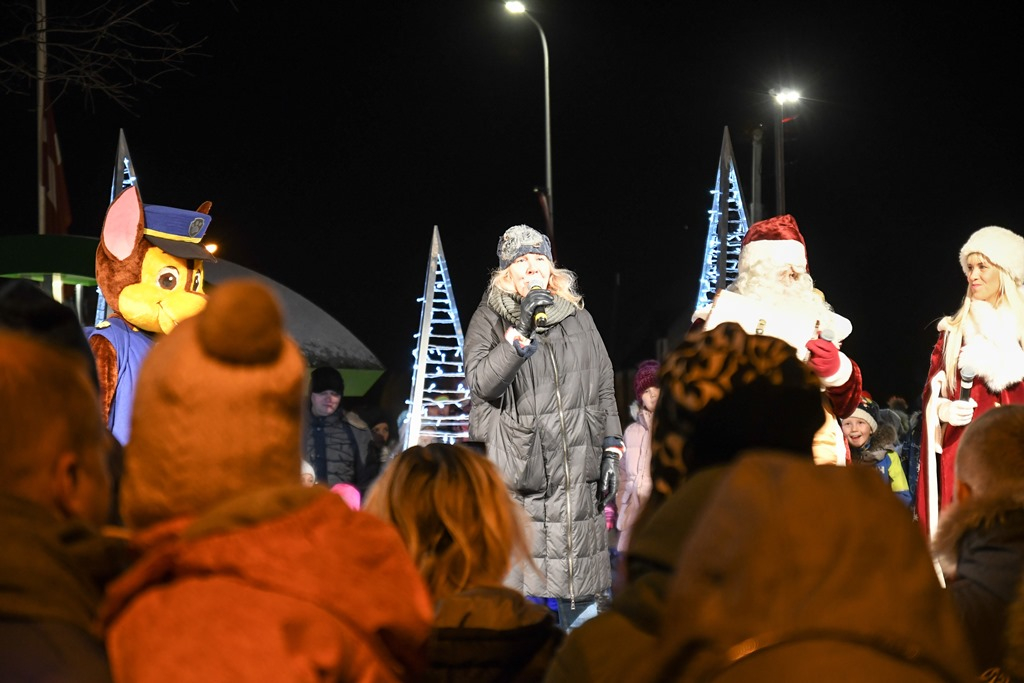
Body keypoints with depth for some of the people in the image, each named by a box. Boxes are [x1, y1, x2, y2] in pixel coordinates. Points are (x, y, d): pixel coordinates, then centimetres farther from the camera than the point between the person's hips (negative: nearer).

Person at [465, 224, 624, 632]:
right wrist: (519, 333, -19)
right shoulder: (490, 319, 4)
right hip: (516, 469, -3)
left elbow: (604, 387, 16)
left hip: (577, 471, 3)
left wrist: (611, 448, 8)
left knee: (583, 596, 4)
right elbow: (480, 382, -11)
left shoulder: (578, 318, 15)